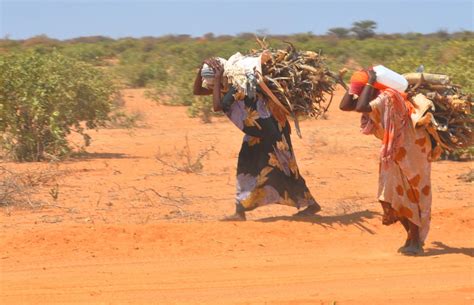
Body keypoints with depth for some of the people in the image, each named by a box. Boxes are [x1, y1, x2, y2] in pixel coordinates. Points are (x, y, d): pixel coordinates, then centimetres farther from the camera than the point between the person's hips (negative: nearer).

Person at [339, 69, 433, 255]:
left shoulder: (387, 97, -26)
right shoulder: (376, 100, 1)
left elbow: (362, 107, -40)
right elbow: (345, 106, 1)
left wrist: (369, 83, -31)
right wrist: (355, 84, -5)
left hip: (411, 148, -9)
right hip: (394, 152, 9)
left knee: (410, 195, -5)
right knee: (392, 197, 8)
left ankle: (416, 242, 1)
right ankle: (412, 237, 19)